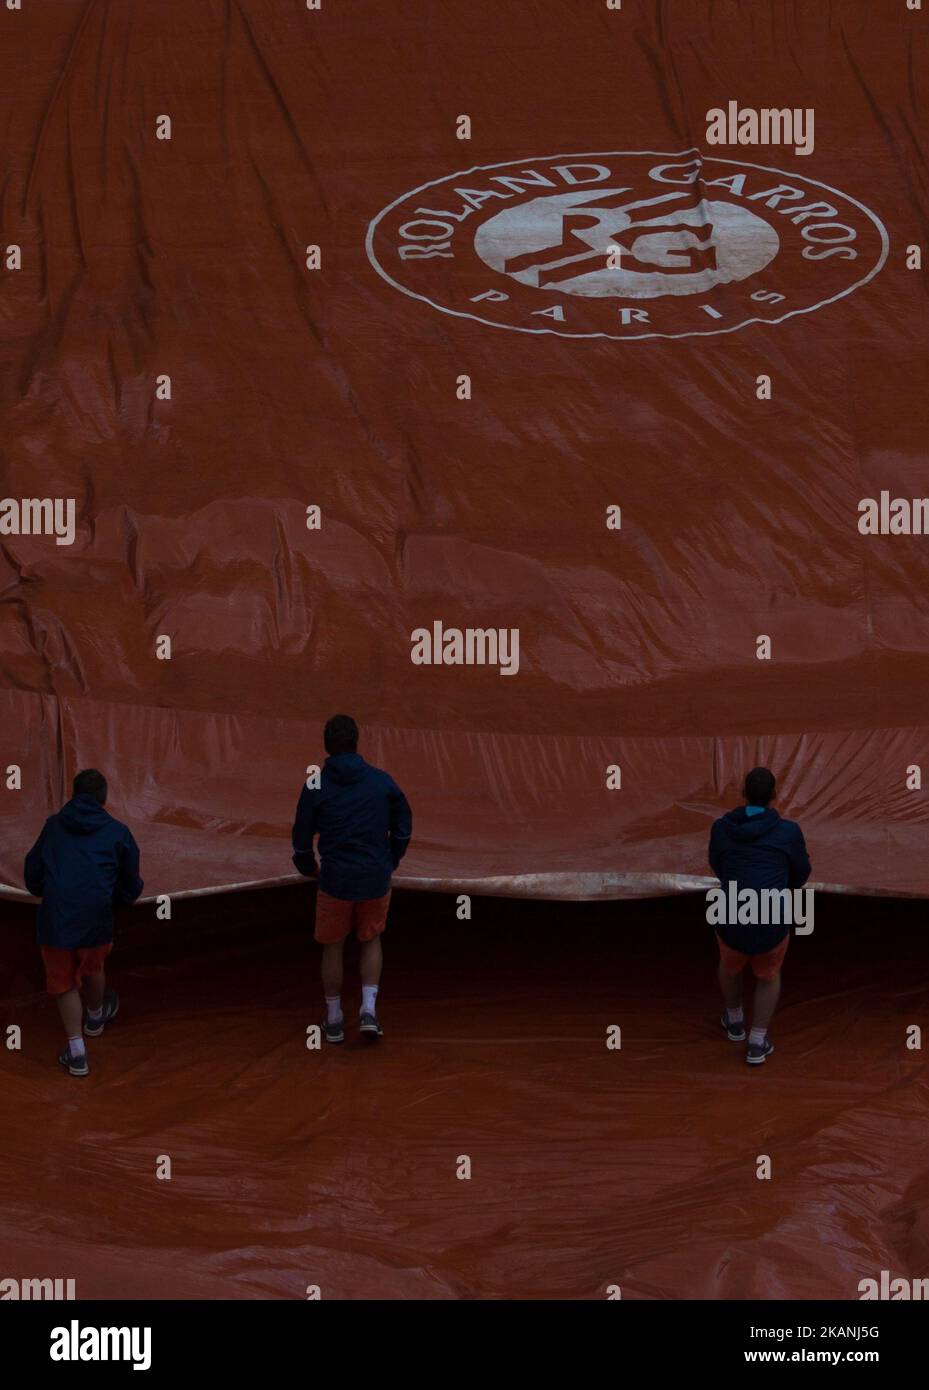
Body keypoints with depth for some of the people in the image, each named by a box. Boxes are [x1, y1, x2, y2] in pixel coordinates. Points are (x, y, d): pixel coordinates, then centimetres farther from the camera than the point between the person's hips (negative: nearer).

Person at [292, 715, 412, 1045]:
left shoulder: (315, 787, -8)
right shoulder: (382, 782, -4)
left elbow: (301, 839, 0)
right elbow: (403, 827, 5)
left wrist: (308, 868, 21)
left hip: (335, 881, -1)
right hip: (375, 881, 1)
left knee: (332, 948, 16)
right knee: (371, 941, 22)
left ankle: (334, 1020, 24)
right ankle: (368, 1009, 6)